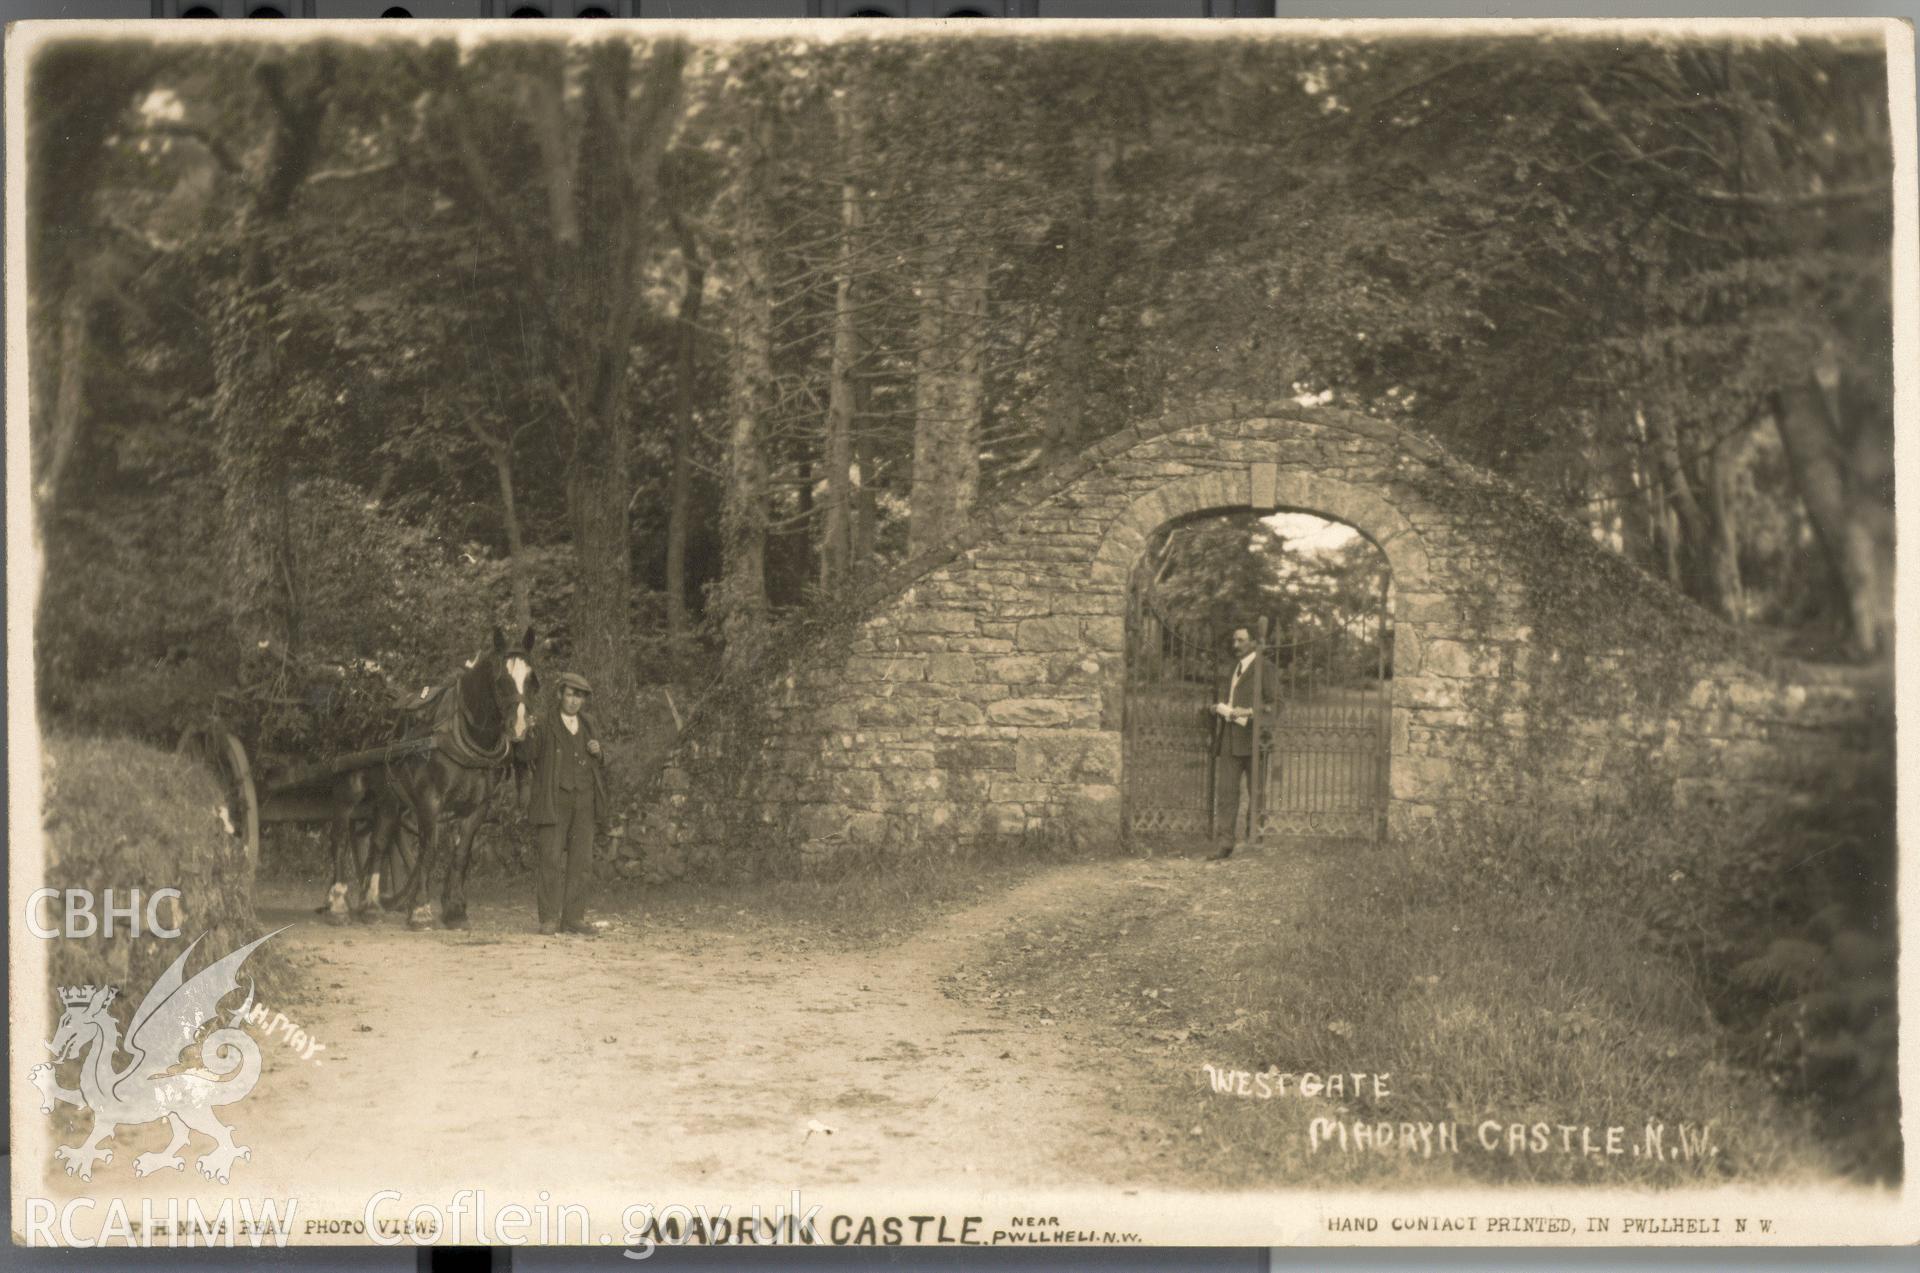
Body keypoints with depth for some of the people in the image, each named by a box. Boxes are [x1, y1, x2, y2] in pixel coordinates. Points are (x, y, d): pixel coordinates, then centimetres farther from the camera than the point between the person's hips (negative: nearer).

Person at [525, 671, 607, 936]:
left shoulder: (587, 724, 14)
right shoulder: (544, 725, -1)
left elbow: (600, 765, 21)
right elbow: (528, 757, -13)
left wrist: (598, 752, -2)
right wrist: (529, 732, -30)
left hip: (585, 799, 5)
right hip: (554, 799, -4)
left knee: (580, 859, 3)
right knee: (551, 859, -5)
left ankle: (574, 917, 8)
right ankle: (549, 919, -1)